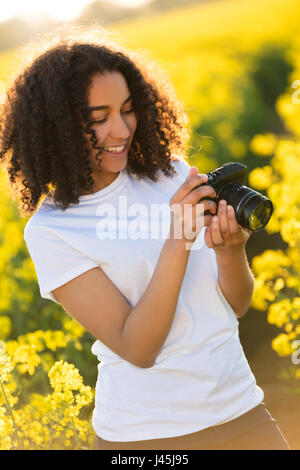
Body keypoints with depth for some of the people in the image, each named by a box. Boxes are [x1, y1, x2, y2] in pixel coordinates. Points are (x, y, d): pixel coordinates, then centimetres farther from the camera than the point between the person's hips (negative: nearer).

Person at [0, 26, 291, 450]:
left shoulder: (172, 174, 0)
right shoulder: (49, 230, -11)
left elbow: (238, 304, 3)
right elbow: (137, 349, -17)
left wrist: (230, 253, -18)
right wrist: (178, 241, -26)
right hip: (144, 432, -3)